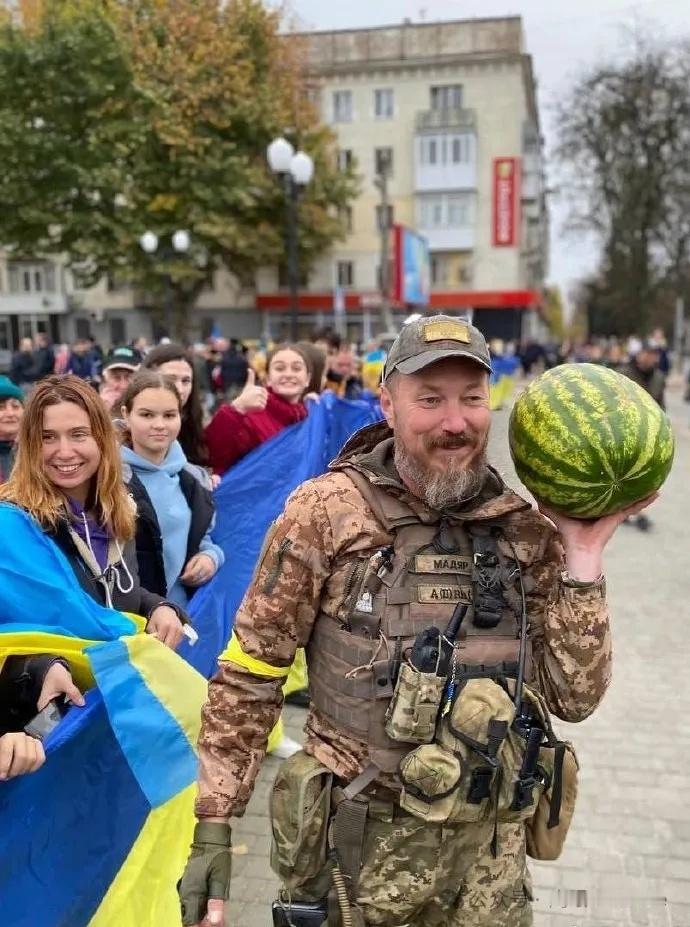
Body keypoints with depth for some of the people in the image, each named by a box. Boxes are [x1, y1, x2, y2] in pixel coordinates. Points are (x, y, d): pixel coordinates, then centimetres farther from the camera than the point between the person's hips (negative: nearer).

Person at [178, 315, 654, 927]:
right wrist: (212, 829, -8)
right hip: (356, 841, -2)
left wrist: (582, 554, -12)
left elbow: (573, 697, -4)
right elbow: (247, 680, -7)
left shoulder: (526, 531, -3)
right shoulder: (324, 513, -13)